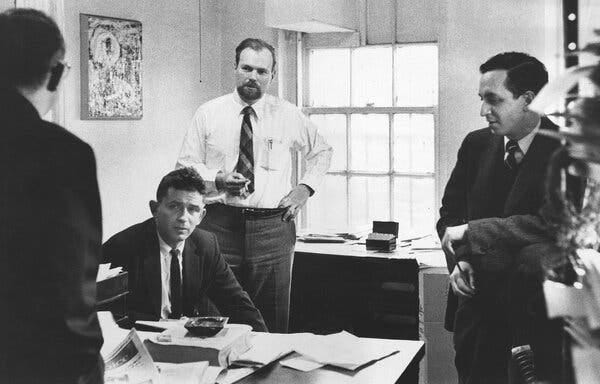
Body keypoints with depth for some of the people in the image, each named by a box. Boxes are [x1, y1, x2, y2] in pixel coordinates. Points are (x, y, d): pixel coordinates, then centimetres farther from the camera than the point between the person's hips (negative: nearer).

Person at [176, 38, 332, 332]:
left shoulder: (289, 115, 6)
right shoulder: (208, 114, 3)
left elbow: (322, 152, 21)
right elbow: (185, 165, 5)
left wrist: (305, 188, 6)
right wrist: (217, 180, -13)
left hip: (272, 228, 1)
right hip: (220, 225, -1)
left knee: (273, 322, 5)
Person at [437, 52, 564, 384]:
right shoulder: (476, 144, 3)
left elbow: (551, 224, -24)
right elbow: (450, 213, 12)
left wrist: (471, 231, -21)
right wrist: (457, 260, -5)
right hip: (477, 306, 5)